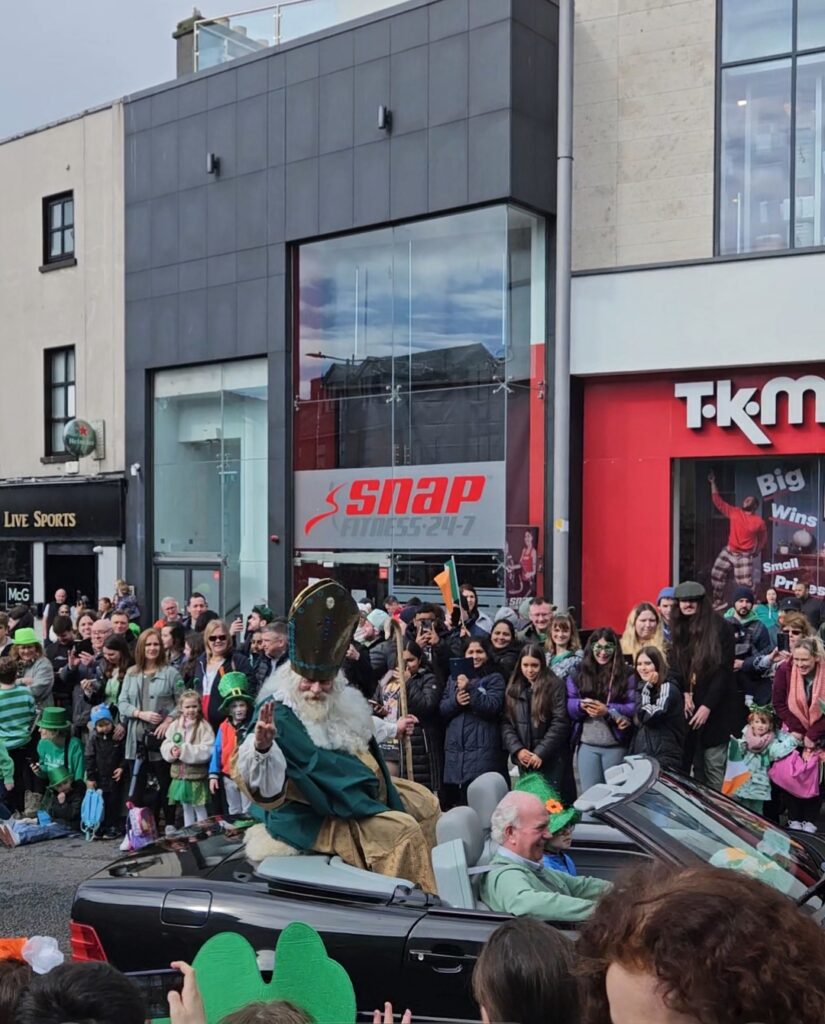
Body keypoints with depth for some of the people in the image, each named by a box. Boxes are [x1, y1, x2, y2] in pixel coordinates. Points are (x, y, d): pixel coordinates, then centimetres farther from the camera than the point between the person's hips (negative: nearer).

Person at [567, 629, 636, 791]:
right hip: (587, 744, 1)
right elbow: (568, 705, 3)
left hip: (616, 745, -1)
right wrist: (582, 705, -17)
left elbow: (634, 708, -6)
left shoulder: (626, 674, 1)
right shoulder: (578, 673, 7)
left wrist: (608, 710, -18)